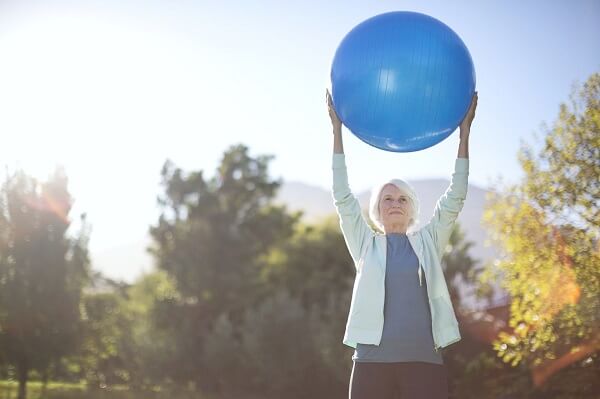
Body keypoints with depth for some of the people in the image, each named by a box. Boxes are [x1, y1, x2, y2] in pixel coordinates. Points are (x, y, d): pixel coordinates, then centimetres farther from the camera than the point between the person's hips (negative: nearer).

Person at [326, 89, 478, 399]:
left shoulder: (427, 242, 16)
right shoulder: (366, 244, 13)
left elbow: (454, 198, 9)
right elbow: (343, 198, 6)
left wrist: (465, 131, 5)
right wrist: (337, 129, 3)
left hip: (424, 361, 1)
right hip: (373, 360, -1)